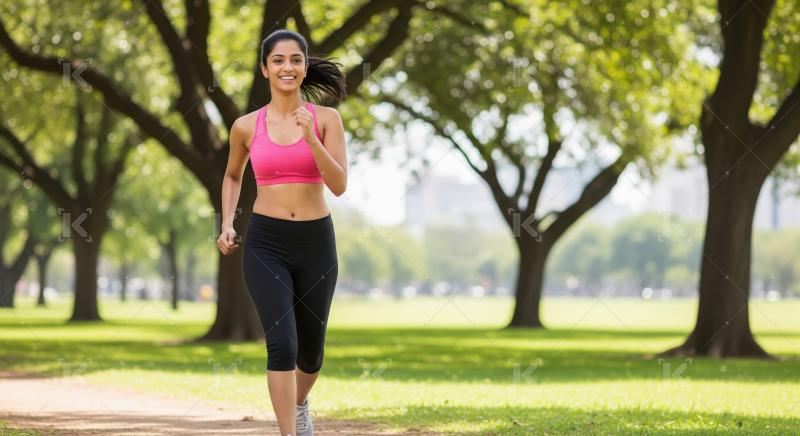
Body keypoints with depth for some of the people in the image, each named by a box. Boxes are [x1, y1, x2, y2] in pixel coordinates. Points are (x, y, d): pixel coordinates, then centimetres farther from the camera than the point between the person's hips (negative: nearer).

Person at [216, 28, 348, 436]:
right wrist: (226, 225, 8)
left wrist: (311, 137, -23)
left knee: (310, 350, 16)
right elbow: (233, 175, 21)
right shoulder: (246, 125, 2)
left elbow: (339, 185, -11)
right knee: (281, 344, -18)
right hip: (265, 243, -1)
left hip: (315, 242, 1)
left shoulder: (326, 118, -1)